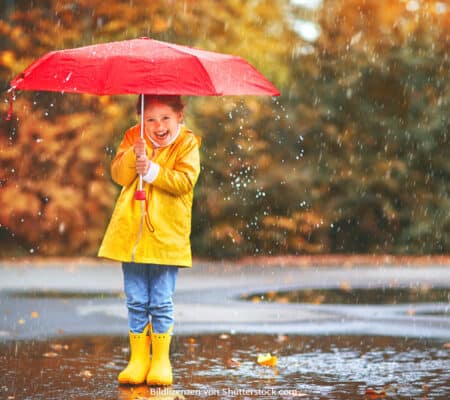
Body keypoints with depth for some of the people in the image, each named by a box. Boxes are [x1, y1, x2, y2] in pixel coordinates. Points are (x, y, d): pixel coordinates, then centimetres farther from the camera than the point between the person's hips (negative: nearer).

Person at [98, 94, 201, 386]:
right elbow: (118, 174, -2)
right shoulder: (133, 138, 8)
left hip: (167, 236, -3)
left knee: (161, 302, 1)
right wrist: (134, 156, -19)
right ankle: (138, 359, 15)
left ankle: (161, 360, 12)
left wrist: (153, 170, -22)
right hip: (131, 232, 3)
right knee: (136, 301, 7)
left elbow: (184, 180, -13)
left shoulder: (187, 143, -1)